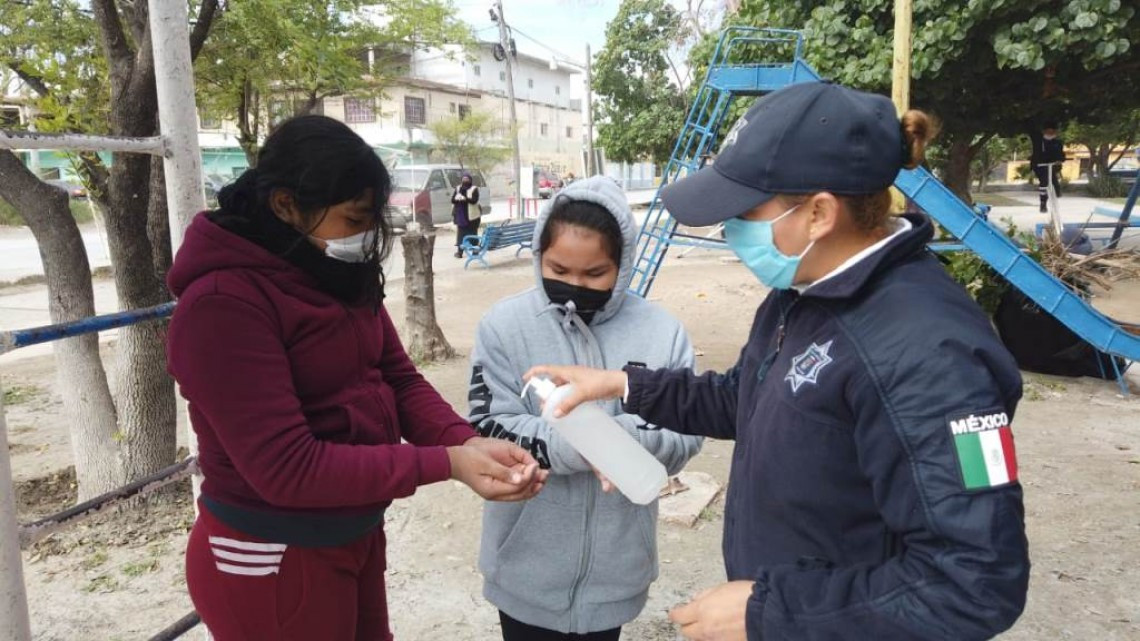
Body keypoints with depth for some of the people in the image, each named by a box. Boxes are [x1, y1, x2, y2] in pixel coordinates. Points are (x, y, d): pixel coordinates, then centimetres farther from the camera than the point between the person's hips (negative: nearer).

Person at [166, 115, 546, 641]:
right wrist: (447, 463, -29)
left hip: (355, 533, 7)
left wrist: (467, 442, -19)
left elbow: (397, 378, 0)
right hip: (273, 563, -7)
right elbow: (287, 467, -28)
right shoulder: (222, 303, -25)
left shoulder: (345, 275, 0)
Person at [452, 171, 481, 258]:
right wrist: (457, 198, -19)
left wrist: (465, 198, -31)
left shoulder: (474, 189, -1)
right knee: (461, 234, -1)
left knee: (473, 234, 0)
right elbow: (452, 200, 4)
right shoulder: (458, 188, 11)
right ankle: (459, 251, 0)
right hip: (460, 215, 3)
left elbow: (474, 200, -15)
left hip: (472, 215, -3)